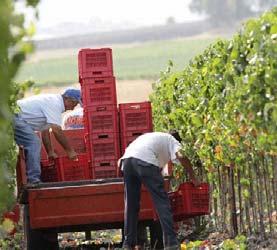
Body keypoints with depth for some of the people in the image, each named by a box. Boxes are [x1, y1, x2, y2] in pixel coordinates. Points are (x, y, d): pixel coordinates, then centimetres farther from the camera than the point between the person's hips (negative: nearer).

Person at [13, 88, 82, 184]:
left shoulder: (53, 101, 17)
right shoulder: (55, 104, -15)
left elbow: (45, 129, 23)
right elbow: (57, 130, -19)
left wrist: (50, 152, 23)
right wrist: (70, 151, -11)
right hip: (16, 117, -11)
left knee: (33, 144, 14)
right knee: (34, 143, -17)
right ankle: (34, 181, -19)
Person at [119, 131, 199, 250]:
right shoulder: (172, 141, 24)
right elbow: (181, 157, 1)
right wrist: (193, 178, 9)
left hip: (126, 159, 6)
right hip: (145, 160, -6)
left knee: (130, 204, 13)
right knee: (162, 201, -1)